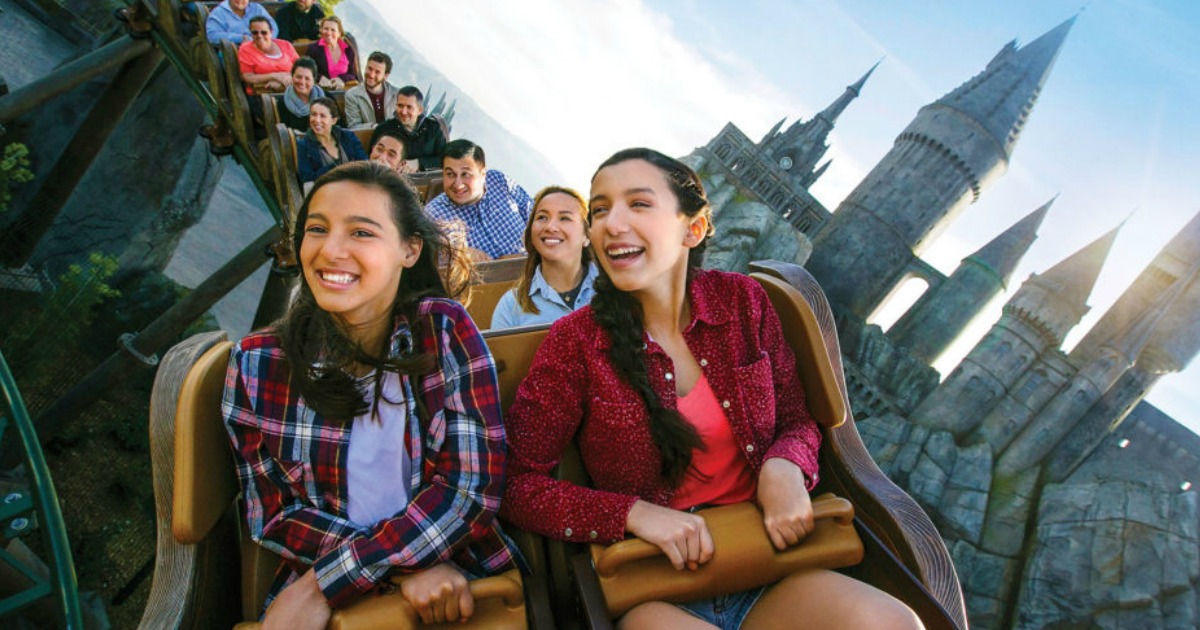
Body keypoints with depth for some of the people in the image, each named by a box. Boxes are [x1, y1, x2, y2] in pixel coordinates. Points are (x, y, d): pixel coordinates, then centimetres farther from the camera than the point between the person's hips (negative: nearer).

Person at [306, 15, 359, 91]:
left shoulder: (348, 50, 12)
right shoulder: (313, 48, 8)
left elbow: (353, 75, 10)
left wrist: (341, 79, -11)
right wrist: (320, 78, -15)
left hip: (343, 88, 2)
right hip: (321, 89, -1)